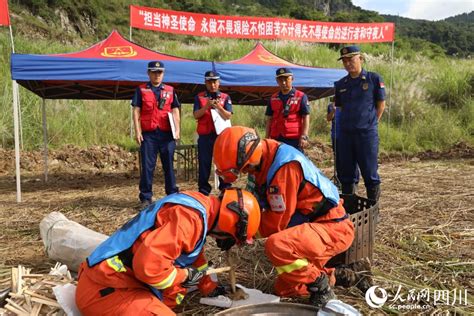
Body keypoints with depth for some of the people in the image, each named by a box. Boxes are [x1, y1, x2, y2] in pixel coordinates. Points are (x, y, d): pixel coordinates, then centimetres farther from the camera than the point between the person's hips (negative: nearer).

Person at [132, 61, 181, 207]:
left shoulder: (170, 90, 14)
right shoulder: (141, 90, 9)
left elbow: (175, 111, 12)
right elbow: (136, 111, 4)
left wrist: (177, 130, 1)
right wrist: (137, 131, -6)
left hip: (167, 134, 1)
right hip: (148, 134, -1)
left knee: (169, 165, 7)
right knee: (147, 166, 1)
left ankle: (173, 195, 16)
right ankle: (146, 198, 9)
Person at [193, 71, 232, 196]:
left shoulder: (225, 97, 9)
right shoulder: (199, 97, 9)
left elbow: (228, 116, -2)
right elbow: (196, 115, -3)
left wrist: (218, 107, -19)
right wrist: (206, 106, -18)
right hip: (205, 136, 0)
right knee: (204, 164, 3)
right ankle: (203, 191, 10)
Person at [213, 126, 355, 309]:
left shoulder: (284, 166, -28)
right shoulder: (267, 160, 2)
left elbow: (276, 223, -23)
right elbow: (259, 205, 7)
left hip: (333, 228, -9)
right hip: (313, 224, 9)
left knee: (276, 246, -35)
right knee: (283, 290, 13)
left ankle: (321, 287, -12)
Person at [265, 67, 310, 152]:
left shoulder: (301, 97, 1)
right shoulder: (273, 99, 13)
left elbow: (306, 117, -3)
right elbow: (269, 119, 15)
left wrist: (304, 136, -11)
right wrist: (267, 138, 9)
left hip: (294, 139, -4)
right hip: (276, 139, 4)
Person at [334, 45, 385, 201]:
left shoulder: (374, 79, -1)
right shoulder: (340, 84, 10)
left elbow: (381, 104, 2)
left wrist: (370, 123, 1)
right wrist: (348, 123, 8)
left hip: (367, 133, -4)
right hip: (345, 133, 5)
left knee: (369, 172, 1)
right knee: (346, 173, 10)